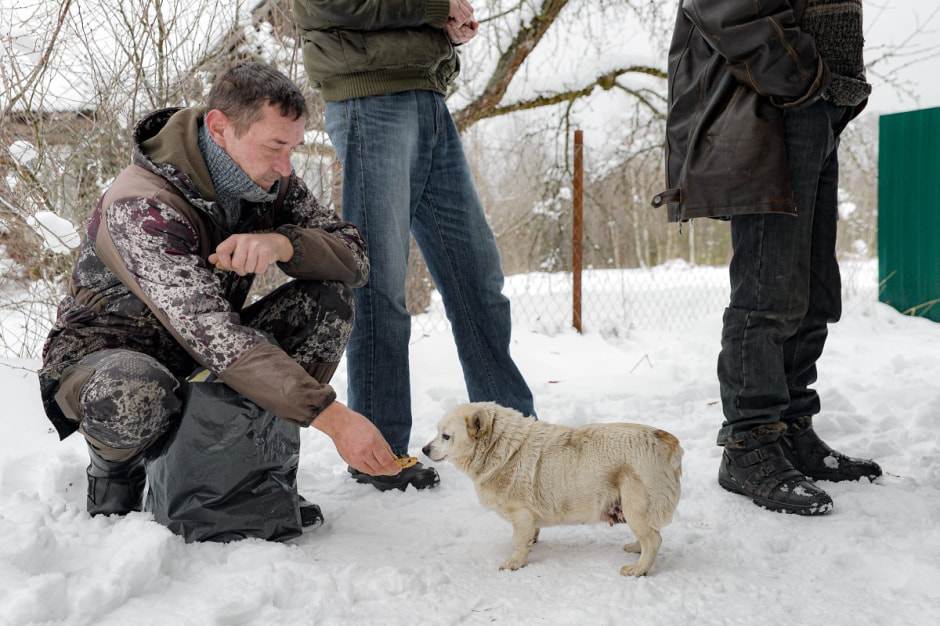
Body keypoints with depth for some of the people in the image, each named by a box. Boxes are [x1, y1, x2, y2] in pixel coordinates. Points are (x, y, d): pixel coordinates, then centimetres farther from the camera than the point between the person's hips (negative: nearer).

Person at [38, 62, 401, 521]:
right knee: (132, 392, -43)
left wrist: (280, 243, -34)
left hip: (202, 355, 6)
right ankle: (115, 470, -5)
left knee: (329, 297, -15)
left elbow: (355, 258, -11)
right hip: (101, 356, -6)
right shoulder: (142, 207, -32)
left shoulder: (270, 182, -9)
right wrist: (333, 417, -47)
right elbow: (212, 333, -41)